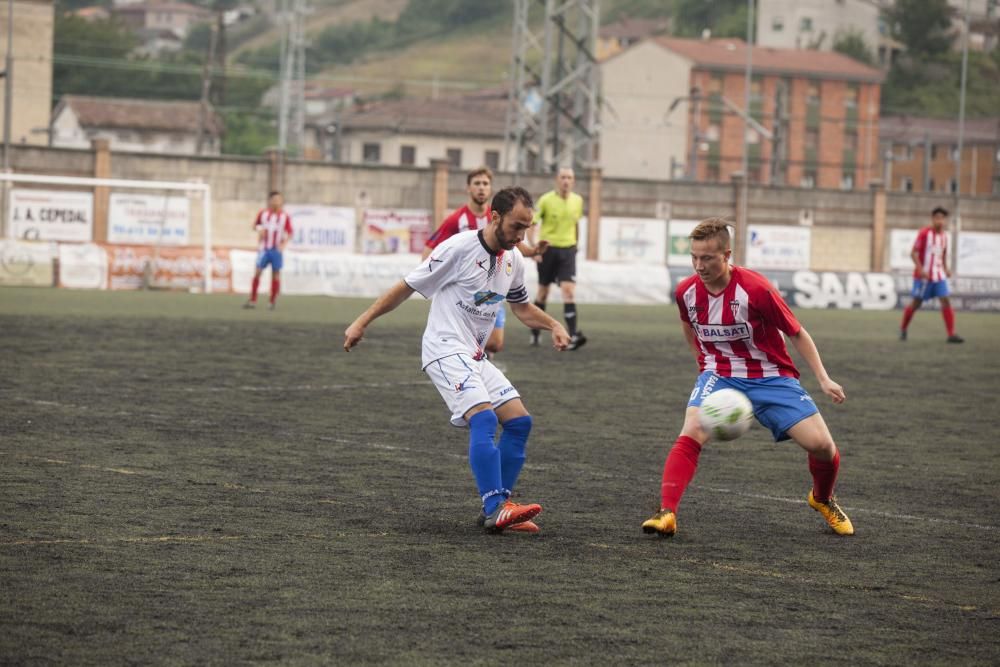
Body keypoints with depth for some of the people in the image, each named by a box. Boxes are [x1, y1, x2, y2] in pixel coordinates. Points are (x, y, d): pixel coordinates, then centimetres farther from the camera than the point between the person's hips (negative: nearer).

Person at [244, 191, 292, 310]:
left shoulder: (285, 217, -1)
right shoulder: (263, 214, 4)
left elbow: (289, 233, 0)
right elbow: (255, 225, 16)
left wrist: (284, 243, -17)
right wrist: (259, 230, -7)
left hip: (276, 250, -1)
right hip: (263, 249, 1)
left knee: (276, 274, 1)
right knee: (257, 272, -5)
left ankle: (272, 302, 10)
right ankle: (252, 300, 1)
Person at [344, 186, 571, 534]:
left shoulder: (513, 259, 7)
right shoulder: (459, 248, -16)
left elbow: (522, 307, 25)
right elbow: (407, 287, -9)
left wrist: (554, 326, 6)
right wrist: (362, 322, -9)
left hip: (475, 357, 8)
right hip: (446, 351, -8)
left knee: (519, 421, -1)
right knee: (484, 418, -25)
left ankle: (498, 507, 4)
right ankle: (495, 508, -29)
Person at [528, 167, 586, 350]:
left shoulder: (577, 201, 3)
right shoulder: (546, 200, -7)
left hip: (567, 250, 2)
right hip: (548, 249, -1)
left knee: (569, 289, -13)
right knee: (543, 290, 9)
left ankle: (573, 334, -21)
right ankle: (535, 331, 28)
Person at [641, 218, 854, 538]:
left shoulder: (756, 289, -23)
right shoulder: (686, 292, -10)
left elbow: (797, 333, -10)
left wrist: (823, 379, -14)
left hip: (770, 376, -2)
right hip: (719, 376, 2)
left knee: (821, 444, -11)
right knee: (691, 434, -26)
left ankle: (823, 499, 22)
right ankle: (666, 514, -28)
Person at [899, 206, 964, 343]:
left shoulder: (944, 235, 8)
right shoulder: (924, 233, -11)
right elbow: (914, 253, -14)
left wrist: (946, 268, 9)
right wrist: (921, 269, -25)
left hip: (939, 275, 5)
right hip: (923, 275, -5)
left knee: (946, 301, -8)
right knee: (916, 303, 3)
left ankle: (951, 334, -12)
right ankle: (903, 329, 25)